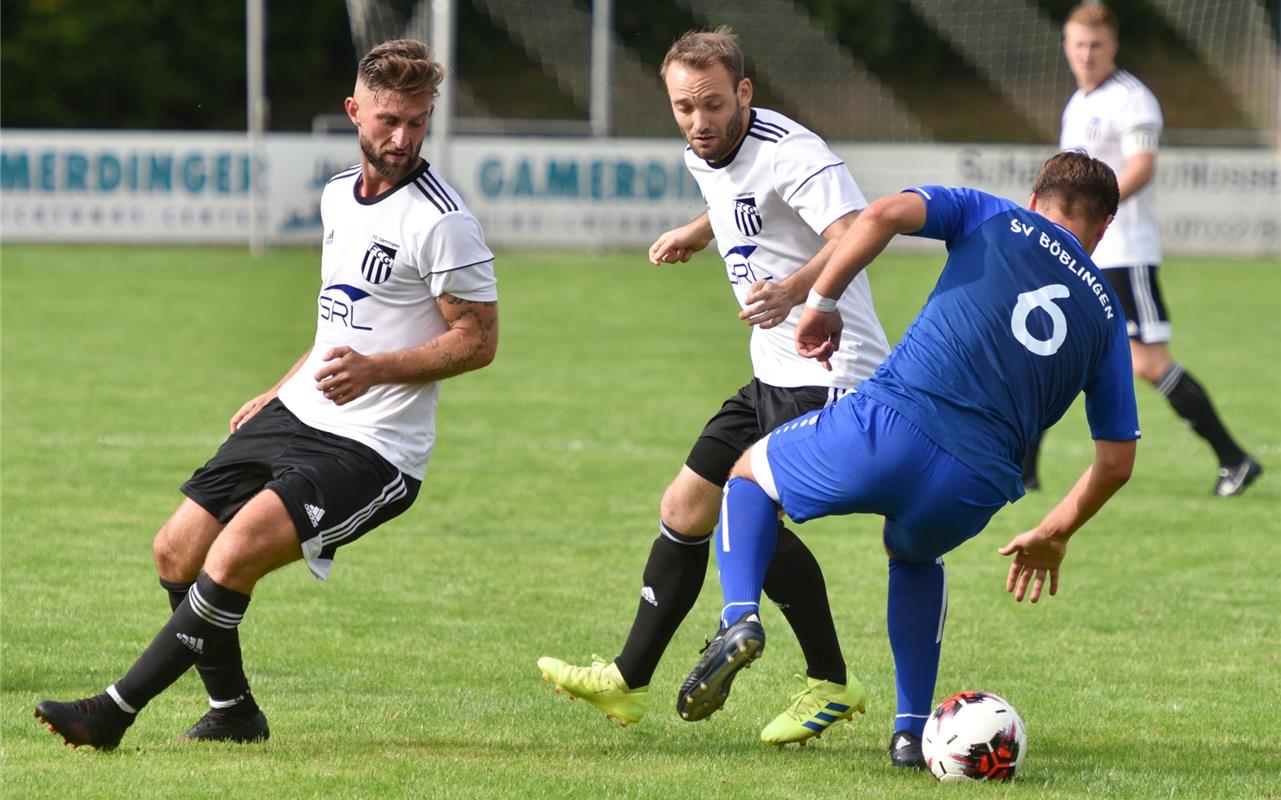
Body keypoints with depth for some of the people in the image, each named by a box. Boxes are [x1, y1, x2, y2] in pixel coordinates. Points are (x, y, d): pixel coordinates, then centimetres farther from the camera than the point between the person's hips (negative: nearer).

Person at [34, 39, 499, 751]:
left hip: (371, 450, -9)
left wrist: (375, 368, -25)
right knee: (178, 554, 7)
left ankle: (113, 714, -14)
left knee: (234, 555, -23)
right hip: (298, 417, 9)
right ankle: (234, 714, 24)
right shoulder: (339, 193, 9)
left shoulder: (442, 221, -16)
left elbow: (480, 338, -14)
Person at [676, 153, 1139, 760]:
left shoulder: (994, 220, 16)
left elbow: (884, 214, -4)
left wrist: (822, 301, 9)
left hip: (889, 425, -3)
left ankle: (739, 615, -1)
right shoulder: (1106, 313, 22)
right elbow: (1116, 461, 22)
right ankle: (914, 730, 29)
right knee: (913, 552, 39)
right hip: (974, 492, 3)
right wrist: (1052, 537, 37)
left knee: (750, 473, 27)